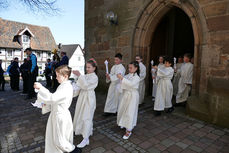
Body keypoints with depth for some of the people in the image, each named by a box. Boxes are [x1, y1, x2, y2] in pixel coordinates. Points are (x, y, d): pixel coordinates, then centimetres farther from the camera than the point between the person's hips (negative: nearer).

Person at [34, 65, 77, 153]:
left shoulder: (66, 87, -25)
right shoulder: (64, 86, 7)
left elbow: (52, 98, -33)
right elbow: (56, 99, 16)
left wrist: (41, 88, -30)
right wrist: (46, 104, 3)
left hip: (61, 116, -10)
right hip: (57, 114, 10)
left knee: (59, 140, 7)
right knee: (53, 137, 23)